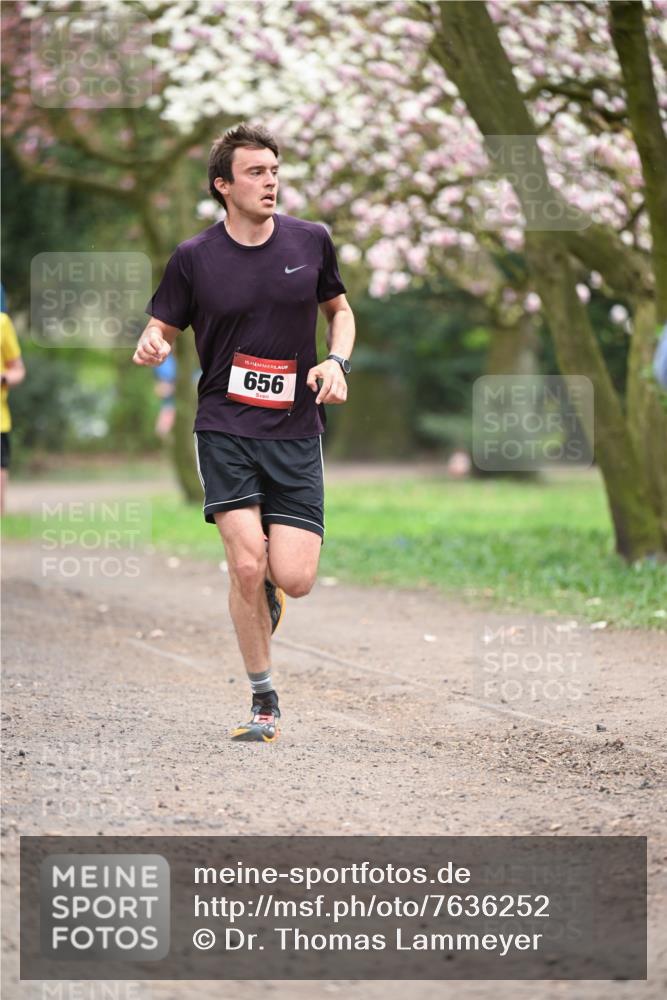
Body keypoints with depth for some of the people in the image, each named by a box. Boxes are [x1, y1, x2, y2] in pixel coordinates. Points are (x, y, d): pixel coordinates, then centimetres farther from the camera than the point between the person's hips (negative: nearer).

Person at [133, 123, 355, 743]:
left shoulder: (310, 241, 4)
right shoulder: (194, 257, -2)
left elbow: (338, 309, 19)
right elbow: (163, 327, 6)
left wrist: (336, 362, 0)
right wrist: (152, 346, -18)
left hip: (296, 433, 2)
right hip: (224, 429, -1)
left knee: (294, 579, -10)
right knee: (246, 565, -14)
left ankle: (266, 592, 30)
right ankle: (263, 700, 5)